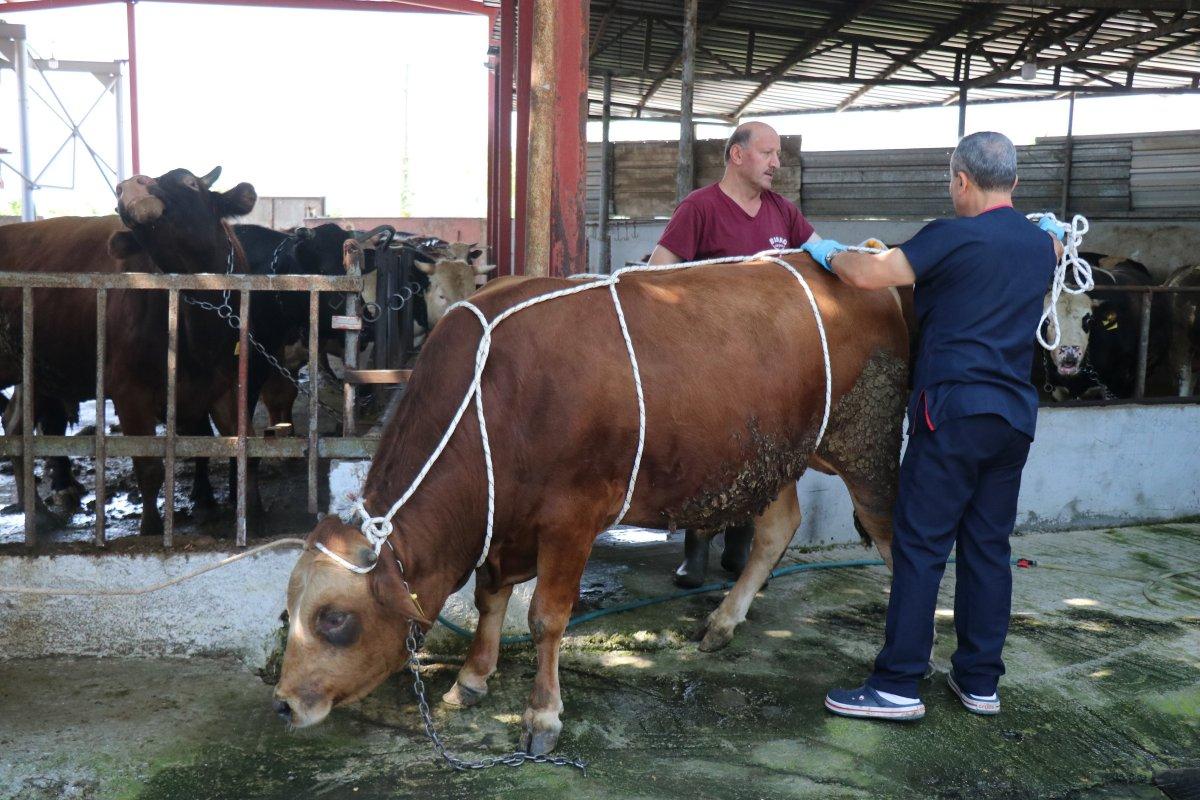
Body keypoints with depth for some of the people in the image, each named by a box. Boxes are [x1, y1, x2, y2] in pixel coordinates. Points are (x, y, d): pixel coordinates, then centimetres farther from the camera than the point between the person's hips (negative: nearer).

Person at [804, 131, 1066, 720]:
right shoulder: (1040, 245, 14)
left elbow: (868, 275, -17)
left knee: (921, 546, -5)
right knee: (988, 546, 12)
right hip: (1015, 414, 7)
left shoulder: (954, 237, -10)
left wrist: (828, 253, 2)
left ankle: (898, 685, -3)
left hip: (954, 411, -7)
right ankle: (980, 681, 18)